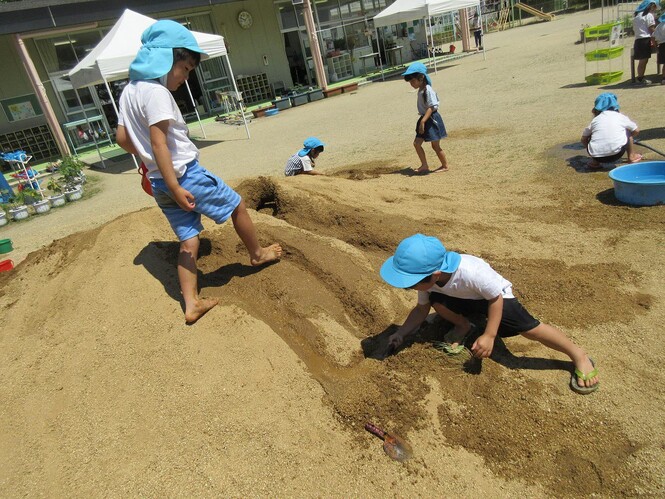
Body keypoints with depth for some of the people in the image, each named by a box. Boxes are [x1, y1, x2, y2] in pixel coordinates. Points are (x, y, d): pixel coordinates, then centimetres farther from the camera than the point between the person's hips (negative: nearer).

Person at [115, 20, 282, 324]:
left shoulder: (129, 91, 13)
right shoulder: (155, 91, -14)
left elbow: (123, 139, 18)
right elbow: (159, 143, -22)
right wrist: (176, 189, -24)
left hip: (159, 182, 9)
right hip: (185, 175, -9)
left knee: (188, 242, 12)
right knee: (236, 206, 11)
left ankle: (191, 304, 13)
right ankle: (258, 254, 31)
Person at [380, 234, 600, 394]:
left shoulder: (470, 272, -44)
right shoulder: (425, 279, -25)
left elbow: (495, 298, -28)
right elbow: (421, 309, -11)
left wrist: (489, 336, -32)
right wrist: (401, 334, -20)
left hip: (495, 295, -5)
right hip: (463, 299, 5)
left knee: (526, 326, -23)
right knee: (436, 301, -23)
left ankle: (579, 356, -3)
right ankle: (463, 326, 7)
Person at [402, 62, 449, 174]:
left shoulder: (428, 90, -18)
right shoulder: (420, 90, 9)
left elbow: (432, 107, -25)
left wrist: (423, 121, -31)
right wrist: (422, 120, 16)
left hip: (431, 119, -9)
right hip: (424, 119, 9)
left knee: (435, 145, 0)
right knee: (417, 143, 5)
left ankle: (445, 166, 16)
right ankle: (424, 165, 12)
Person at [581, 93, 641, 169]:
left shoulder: (595, 120, 14)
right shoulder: (621, 117, 14)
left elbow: (584, 139, 13)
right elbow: (636, 131, 24)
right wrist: (629, 138, 45)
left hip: (597, 156, 0)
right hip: (616, 154, 0)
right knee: (627, 131, 26)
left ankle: (594, 162, 18)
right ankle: (631, 157, 34)